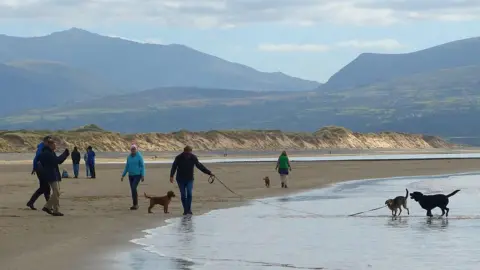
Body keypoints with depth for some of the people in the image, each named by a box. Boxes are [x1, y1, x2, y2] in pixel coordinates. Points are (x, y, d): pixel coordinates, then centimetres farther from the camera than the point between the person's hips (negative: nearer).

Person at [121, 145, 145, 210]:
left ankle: (135, 204, -12)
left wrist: (143, 176, -18)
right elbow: (127, 167, 11)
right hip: (131, 175, 6)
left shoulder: (139, 156, -10)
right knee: (133, 190, 7)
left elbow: (142, 166, -11)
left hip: (137, 175, -6)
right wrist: (123, 175, 8)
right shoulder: (129, 157, 6)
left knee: (133, 188, -19)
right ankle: (135, 205, 17)